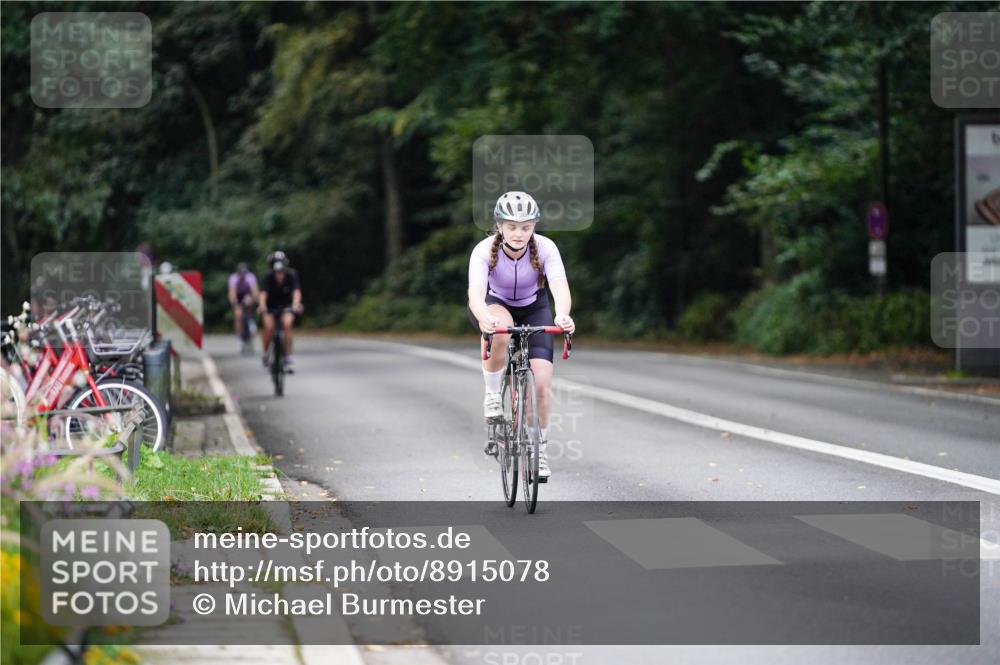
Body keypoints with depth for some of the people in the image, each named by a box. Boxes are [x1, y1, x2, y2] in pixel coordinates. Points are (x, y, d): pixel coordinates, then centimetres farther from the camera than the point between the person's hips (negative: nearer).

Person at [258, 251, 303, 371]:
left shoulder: (292, 275, -23)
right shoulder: (268, 277, -23)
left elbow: (296, 291, -36)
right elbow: (263, 293, -36)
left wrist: (296, 304, -55)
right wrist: (262, 306, -55)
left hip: (287, 305, 0)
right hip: (271, 306, 0)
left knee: (287, 324, -26)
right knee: (269, 327, -24)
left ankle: (288, 358, -19)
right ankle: (266, 352, 3)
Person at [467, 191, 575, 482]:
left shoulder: (545, 248, -27)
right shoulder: (484, 251, -29)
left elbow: (561, 288, -40)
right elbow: (476, 293, -42)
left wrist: (562, 316, -62)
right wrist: (484, 317, -64)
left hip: (534, 308, 1)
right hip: (495, 305, -1)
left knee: (543, 382, -14)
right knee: (500, 331, -39)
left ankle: (540, 448, 7)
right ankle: (492, 395, -16)